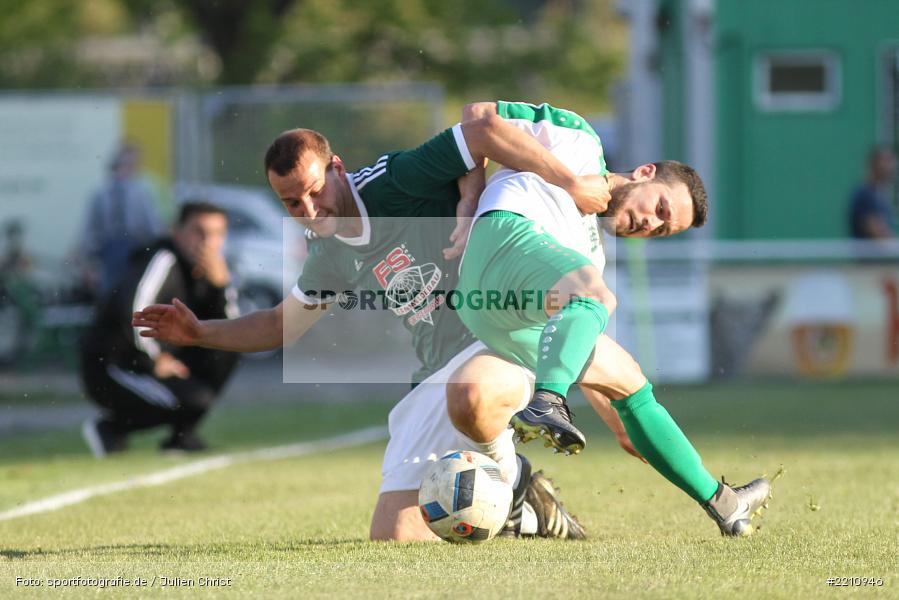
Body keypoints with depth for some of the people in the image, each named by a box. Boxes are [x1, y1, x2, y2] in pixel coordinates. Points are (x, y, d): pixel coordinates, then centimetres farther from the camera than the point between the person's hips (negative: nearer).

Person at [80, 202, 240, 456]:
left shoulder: (206, 268, 9)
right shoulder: (162, 261, -17)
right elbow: (132, 310, -32)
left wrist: (220, 283, -12)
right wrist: (154, 361, -22)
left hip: (146, 365, 9)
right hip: (109, 371, -9)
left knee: (226, 349, 5)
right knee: (196, 400, -25)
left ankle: (181, 436, 5)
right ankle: (110, 428, -8)